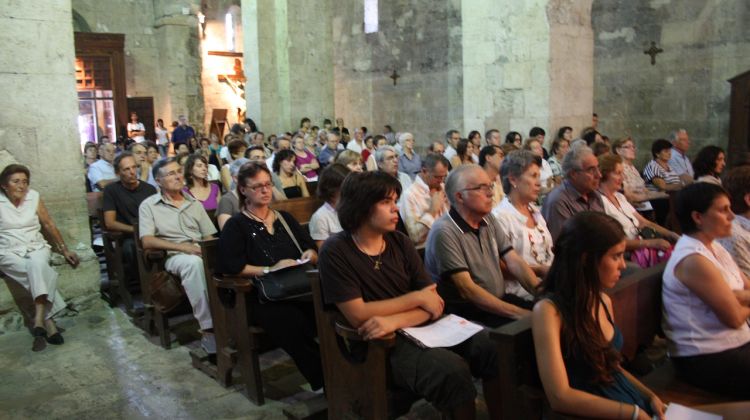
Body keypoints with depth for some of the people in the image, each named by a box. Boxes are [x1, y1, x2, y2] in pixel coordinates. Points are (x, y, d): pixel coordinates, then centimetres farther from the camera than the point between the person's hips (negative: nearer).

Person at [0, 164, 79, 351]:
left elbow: (49, 225, 12)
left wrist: (65, 250, 12)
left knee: (36, 265, -34)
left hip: (36, 247, 2)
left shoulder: (33, 197, 5)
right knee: (42, 273, -30)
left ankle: (39, 320, -39)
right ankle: (48, 322, -30)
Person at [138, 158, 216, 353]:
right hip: (174, 256, -4)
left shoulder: (194, 203, 22)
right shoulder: (149, 205, 9)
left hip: (201, 253, 4)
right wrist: (182, 246, -15)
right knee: (193, 262, -39)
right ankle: (207, 329, -37)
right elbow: (147, 241, -4)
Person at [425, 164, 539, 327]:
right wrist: (520, 313, -24)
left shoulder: (488, 219, 9)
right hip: (464, 312, -7)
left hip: (500, 299, 8)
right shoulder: (444, 232, -18)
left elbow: (514, 262, 4)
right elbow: (467, 289, -22)